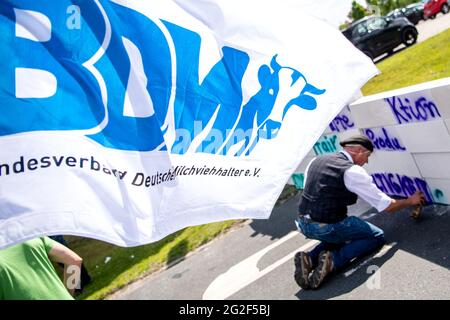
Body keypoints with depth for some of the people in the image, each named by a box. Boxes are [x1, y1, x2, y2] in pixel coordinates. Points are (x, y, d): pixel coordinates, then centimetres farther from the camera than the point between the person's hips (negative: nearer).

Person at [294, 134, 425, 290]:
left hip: (303, 224, 7)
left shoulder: (316, 161, 10)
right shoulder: (353, 171, -10)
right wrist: (410, 201, 15)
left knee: (339, 234, 34)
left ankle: (310, 258, 6)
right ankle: (333, 260, -9)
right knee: (377, 236, 12)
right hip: (327, 226, -7)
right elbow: (387, 206, -3)